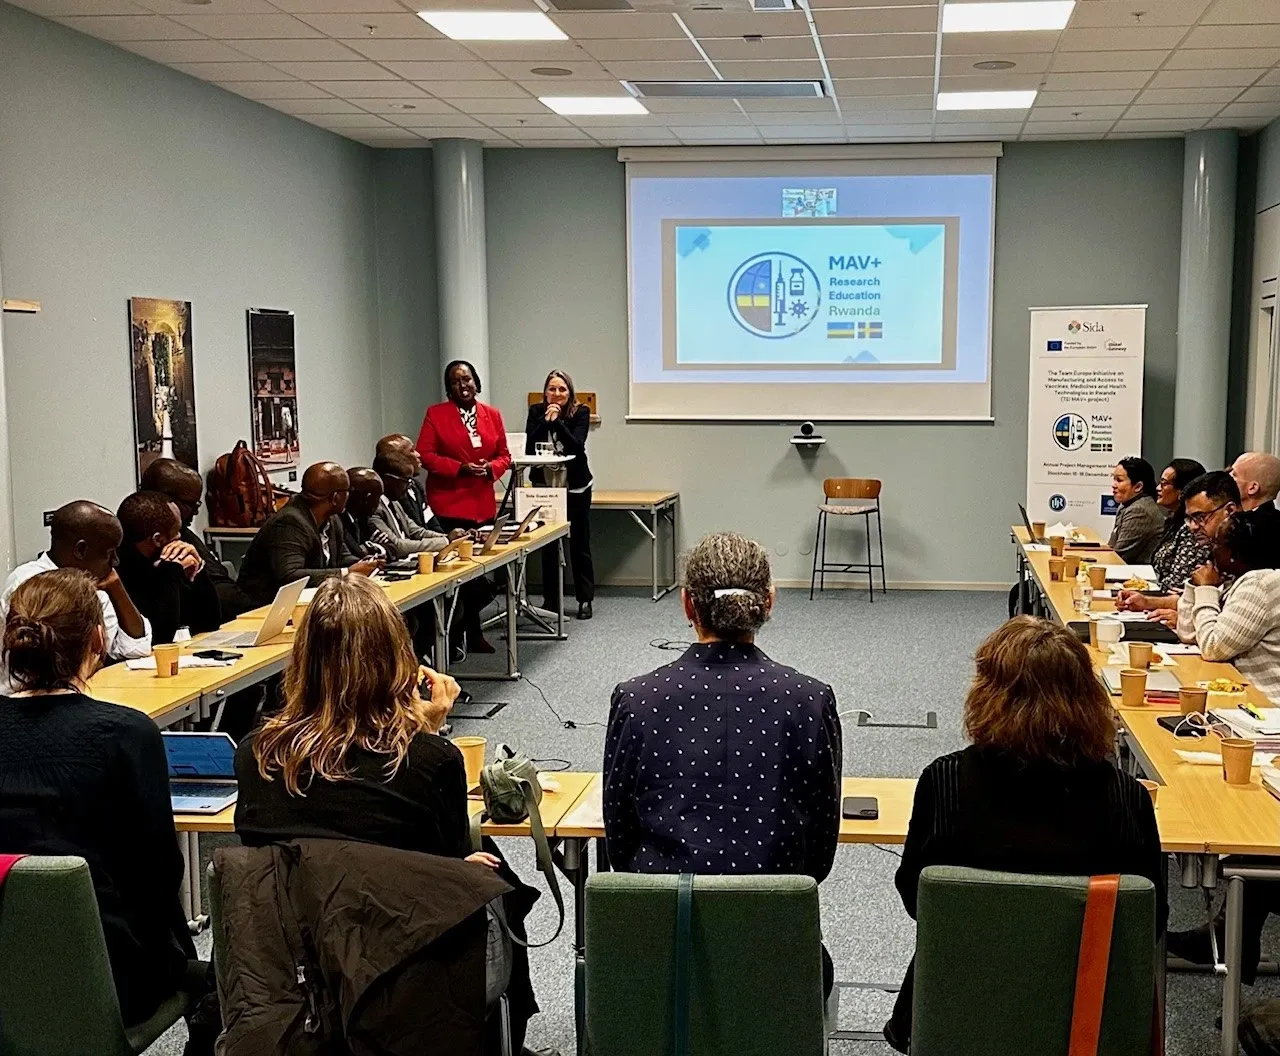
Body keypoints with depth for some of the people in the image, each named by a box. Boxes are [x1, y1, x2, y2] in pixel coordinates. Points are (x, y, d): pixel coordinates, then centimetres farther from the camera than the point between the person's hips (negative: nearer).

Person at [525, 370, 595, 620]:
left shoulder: (580, 412, -8)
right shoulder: (536, 412, -2)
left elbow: (577, 445, -21)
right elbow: (529, 448, -12)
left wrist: (557, 421, -26)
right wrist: (546, 420, -21)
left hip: (576, 486, -2)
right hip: (545, 485, 2)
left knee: (580, 543, 4)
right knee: (548, 545, 4)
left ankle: (585, 600, 11)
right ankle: (550, 600, 12)